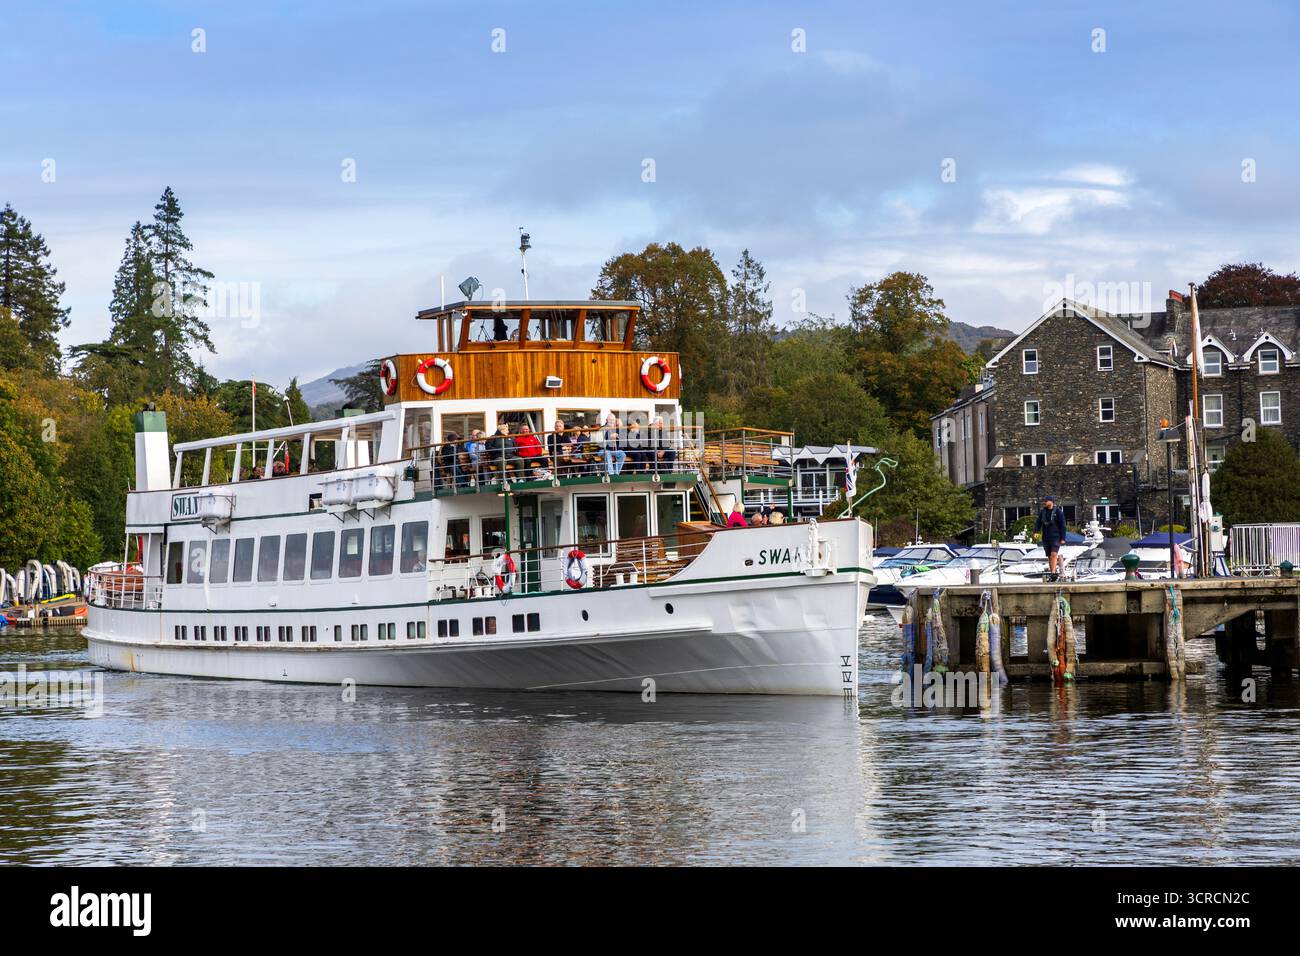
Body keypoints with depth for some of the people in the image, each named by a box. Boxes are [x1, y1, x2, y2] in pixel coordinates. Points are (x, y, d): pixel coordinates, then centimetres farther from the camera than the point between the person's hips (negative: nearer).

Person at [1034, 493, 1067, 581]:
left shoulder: (1058, 512, -3)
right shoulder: (1042, 512, 11)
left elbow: (1063, 525, -3)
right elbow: (1038, 523, 10)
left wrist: (1063, 538, -7)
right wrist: (1035, 531, -9)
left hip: (1055, 537, -5)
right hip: (1046, 537, 5)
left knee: (1054, 554, -20)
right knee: (1049, 557, 8)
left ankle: (1053, 573, -28)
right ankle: (1051, 573, 14)